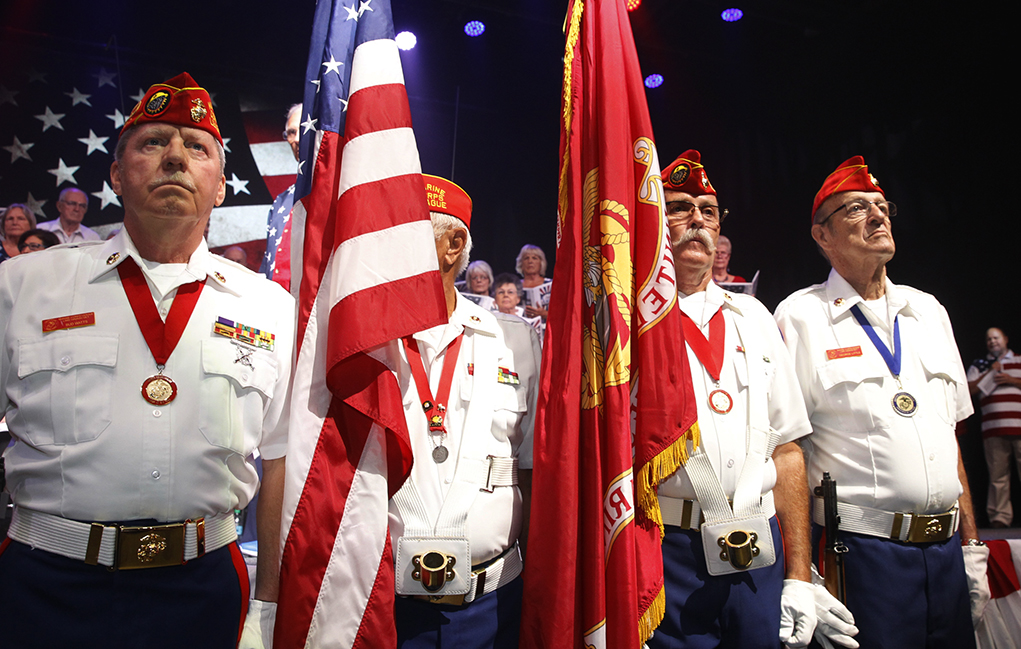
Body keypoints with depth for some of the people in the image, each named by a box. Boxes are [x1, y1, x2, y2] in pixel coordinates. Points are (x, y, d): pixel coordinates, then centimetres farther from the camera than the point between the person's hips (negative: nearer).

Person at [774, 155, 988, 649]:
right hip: (862, 550, -5)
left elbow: (949, 436, 15)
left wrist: (972, 547, 12)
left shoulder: (928, 311, 11)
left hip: (947, 551, 6)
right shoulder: (800, 316, -8)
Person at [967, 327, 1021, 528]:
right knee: (997, 474, 0)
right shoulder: (979, 365, 19)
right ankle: (1000, 515, 3)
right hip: (993, 427, 1)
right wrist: (990, 372, 1)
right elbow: (970, 389, 8)